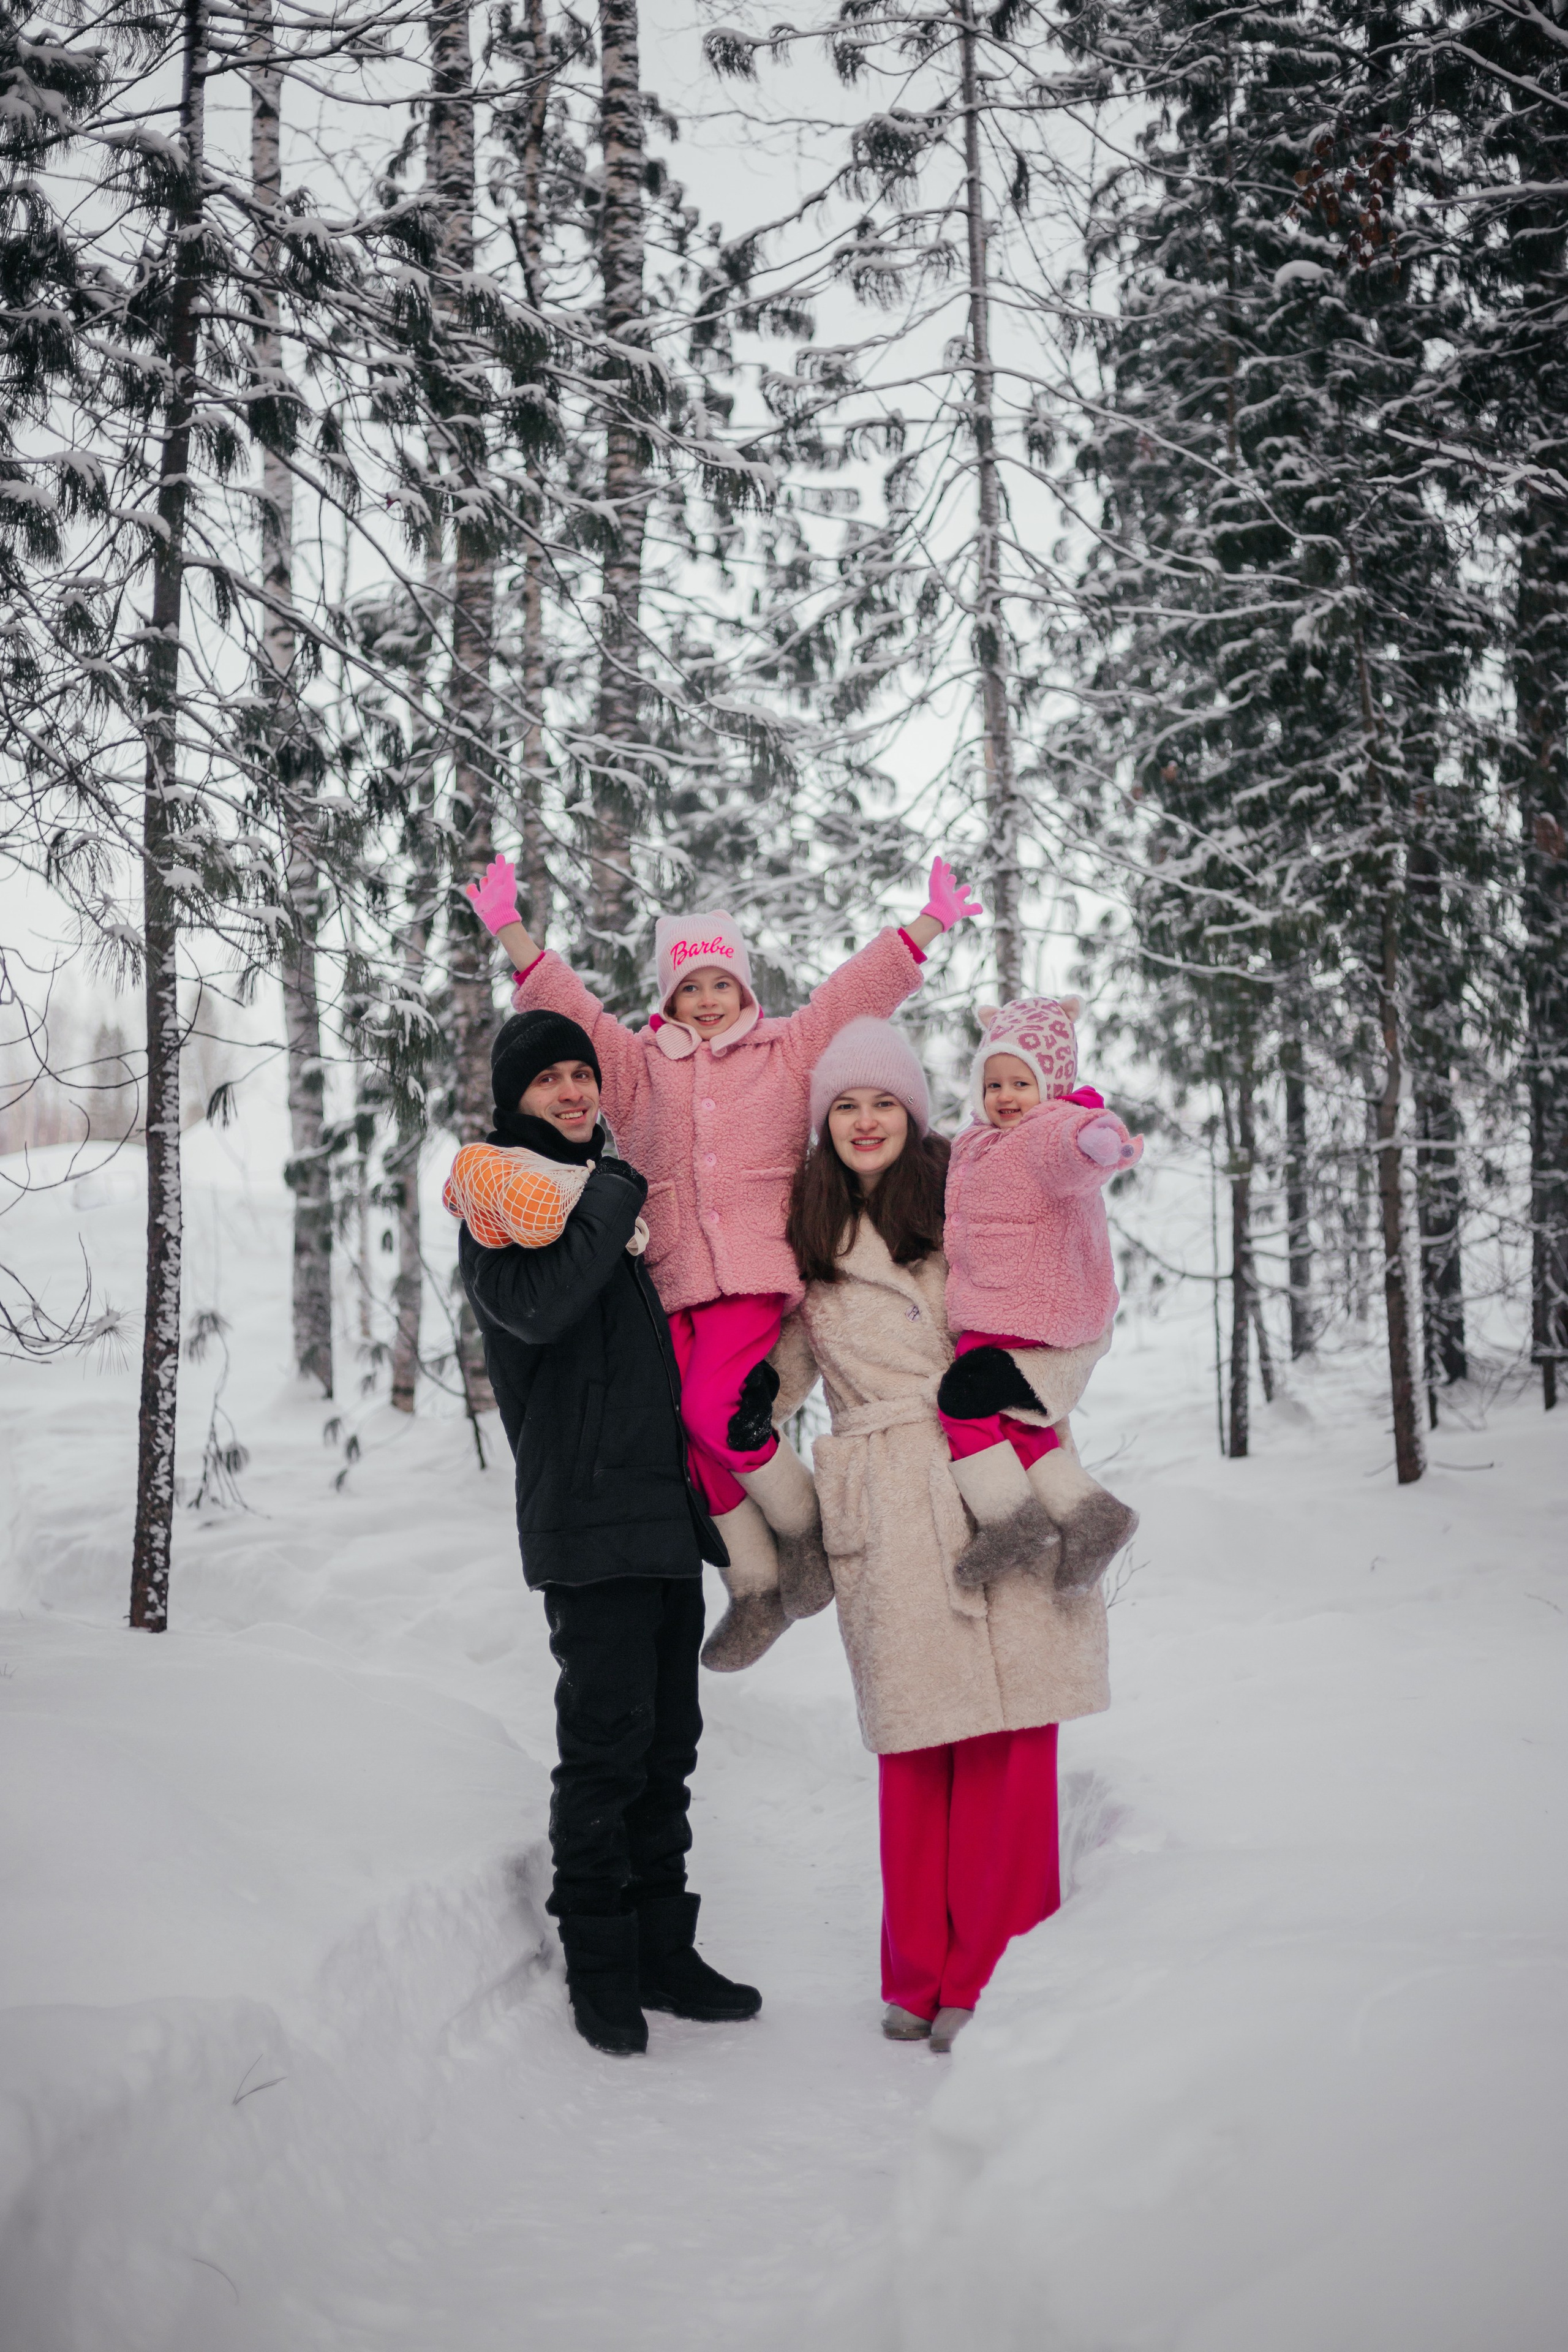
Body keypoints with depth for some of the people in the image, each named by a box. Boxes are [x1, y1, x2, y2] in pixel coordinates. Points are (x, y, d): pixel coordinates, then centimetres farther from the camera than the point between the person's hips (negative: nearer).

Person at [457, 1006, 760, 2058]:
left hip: (669, 1512, 7)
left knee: (666, 1745, 11)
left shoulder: (615, 1190, 19)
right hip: (588, 1517, -7)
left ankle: (664, 1949, 21)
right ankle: (600, 1968, 7)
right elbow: (534, 1305, -25)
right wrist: (611, 1201, -14)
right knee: (606, 1745, -5)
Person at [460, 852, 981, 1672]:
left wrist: (930, 922, 4)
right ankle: (754, 1582, 13)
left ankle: (803, 1523, 3)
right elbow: (569, 1009, 11)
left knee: (715, 1406, -21)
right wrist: (509, 931, 2)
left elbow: (859, 991, 9)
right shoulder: (639, 1066, 16)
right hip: (675, 1278, 3)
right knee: (695, 1427, -2)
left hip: (756, 1271, -3)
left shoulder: (787, 1051, 13)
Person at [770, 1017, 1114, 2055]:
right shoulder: (804, 1239, 14)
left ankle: (996, 1971, 7)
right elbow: (778, 1369, 23)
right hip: (886, 1518, 1)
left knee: (1008, 1735, -4)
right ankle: (923, 1974, 14)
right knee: (915, 1741, 1)